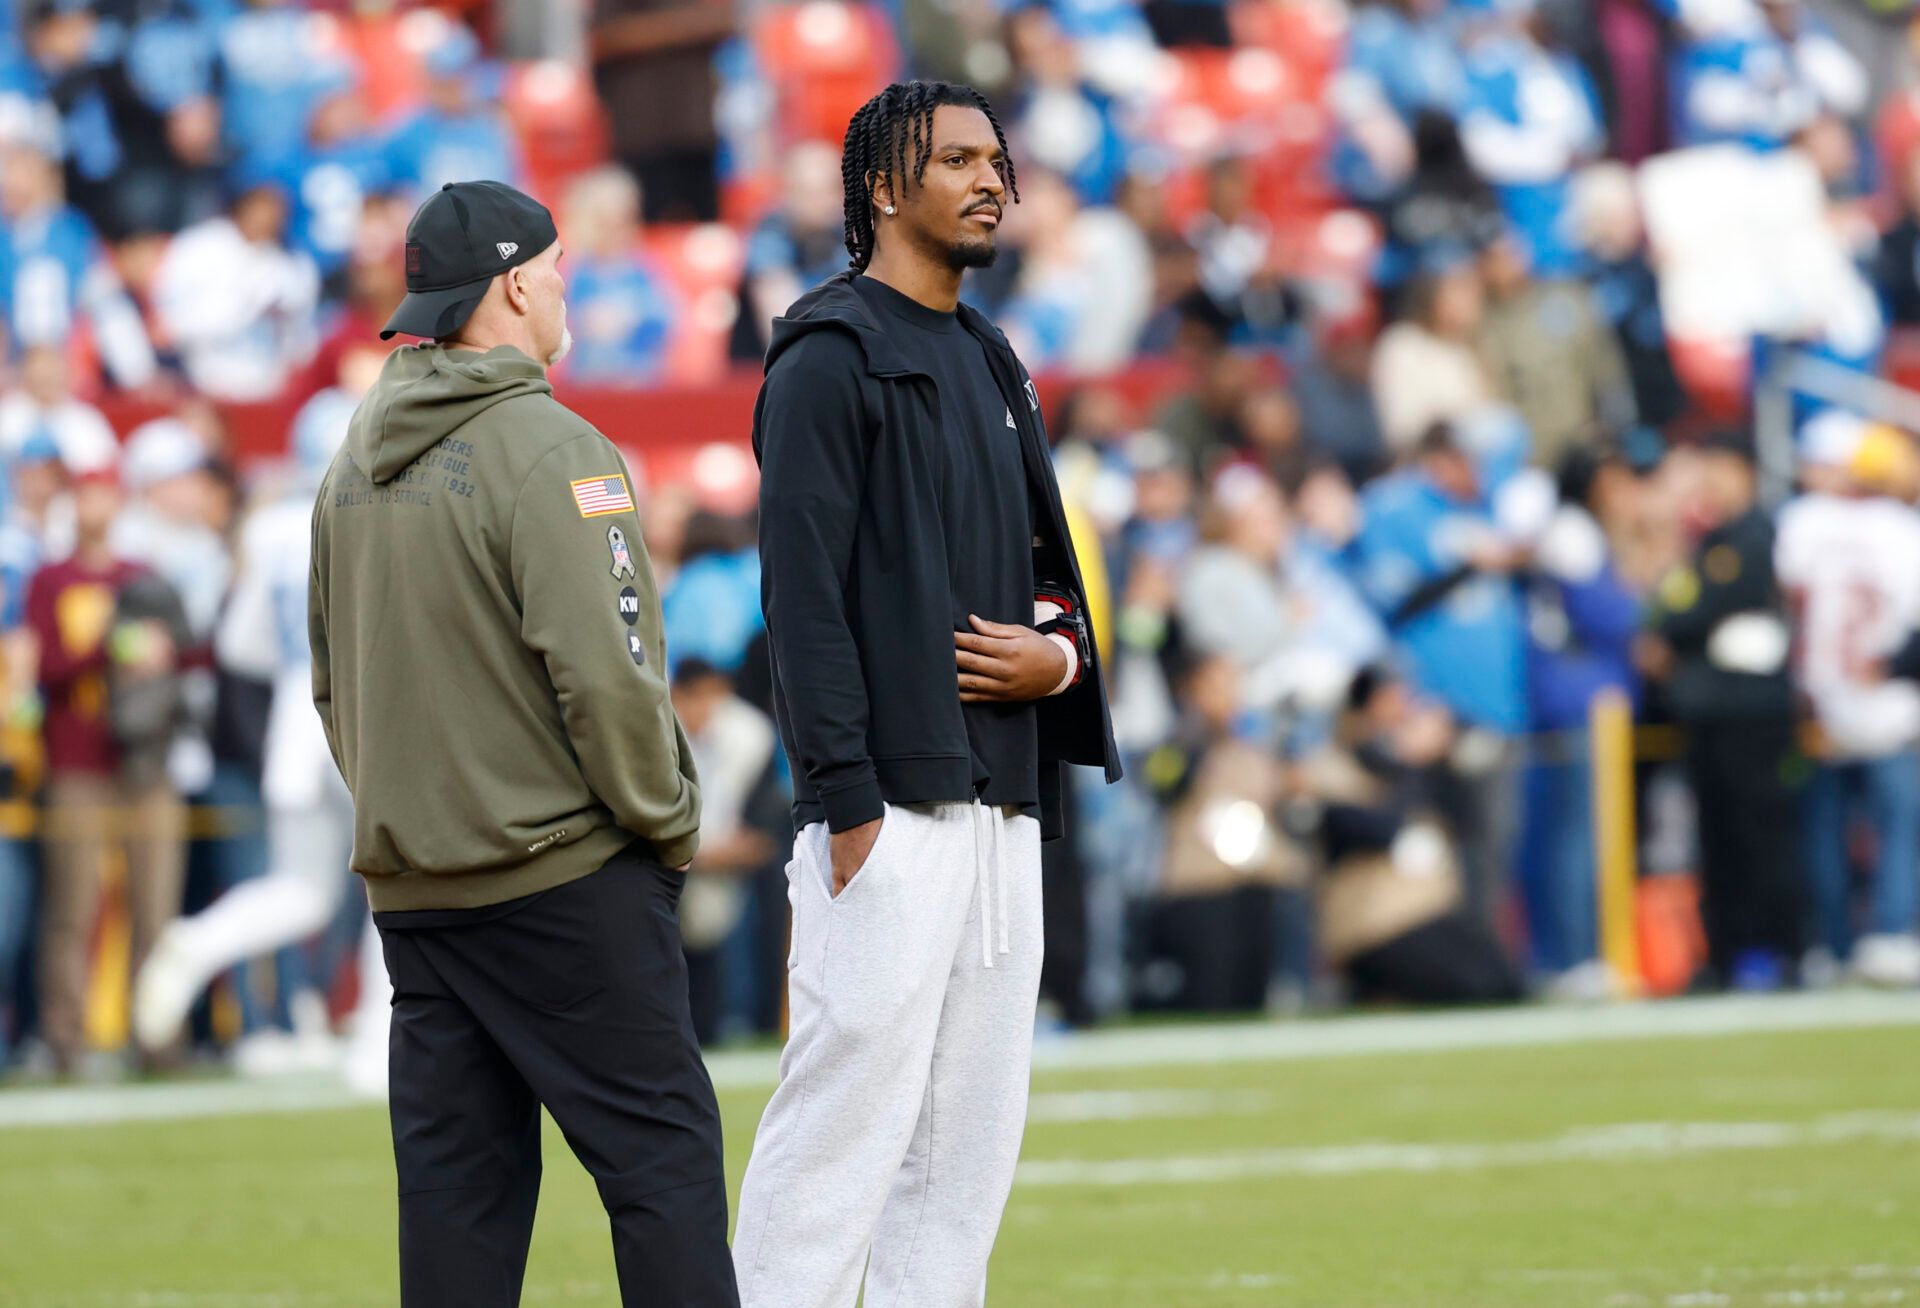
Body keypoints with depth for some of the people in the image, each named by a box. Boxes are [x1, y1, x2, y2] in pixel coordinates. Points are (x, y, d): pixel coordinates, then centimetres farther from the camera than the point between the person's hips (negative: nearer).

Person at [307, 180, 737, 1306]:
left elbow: (334, 679, 17)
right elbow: (602, 673, -18)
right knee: (659, 1148, -4)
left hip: (410, 880, 8)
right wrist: (669, 826, -7)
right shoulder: (547, 450, -13)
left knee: (456, 1177, 8)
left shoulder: (357, 463, 12)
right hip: (564, 871, -8)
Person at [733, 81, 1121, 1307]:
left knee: (975, 1130, 8)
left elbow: (1046, 565, 25)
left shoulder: (992, 366, 21)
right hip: (892, 802, -9)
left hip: (1003, 800, 9)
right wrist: (848, 798, -19)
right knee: (854, 1099, -13)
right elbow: (805, 591, -12)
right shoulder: (833, 354, -5)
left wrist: (1060, 653, 1)